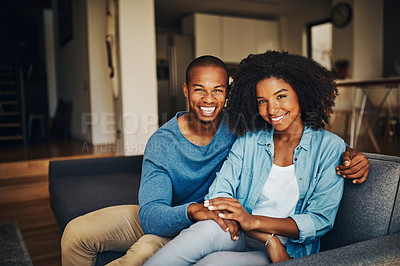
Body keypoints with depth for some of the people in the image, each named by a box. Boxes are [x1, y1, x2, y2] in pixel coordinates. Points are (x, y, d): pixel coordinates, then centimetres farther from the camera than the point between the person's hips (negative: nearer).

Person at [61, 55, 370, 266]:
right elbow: (150, 215, -27)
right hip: (159, 218, 2)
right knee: (77, 232, -7)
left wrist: (349, 153, -28)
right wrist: (193, 210, -48)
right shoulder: (162, 143, -18)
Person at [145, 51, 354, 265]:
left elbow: (321, 220, -6)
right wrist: (270, 239, -17)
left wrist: (253, 221, -20)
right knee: (210, 228, -35)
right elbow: (218, 195, -3)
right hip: (238, 238, 2)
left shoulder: (329, 147, 2)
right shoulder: (248, 140, 8)